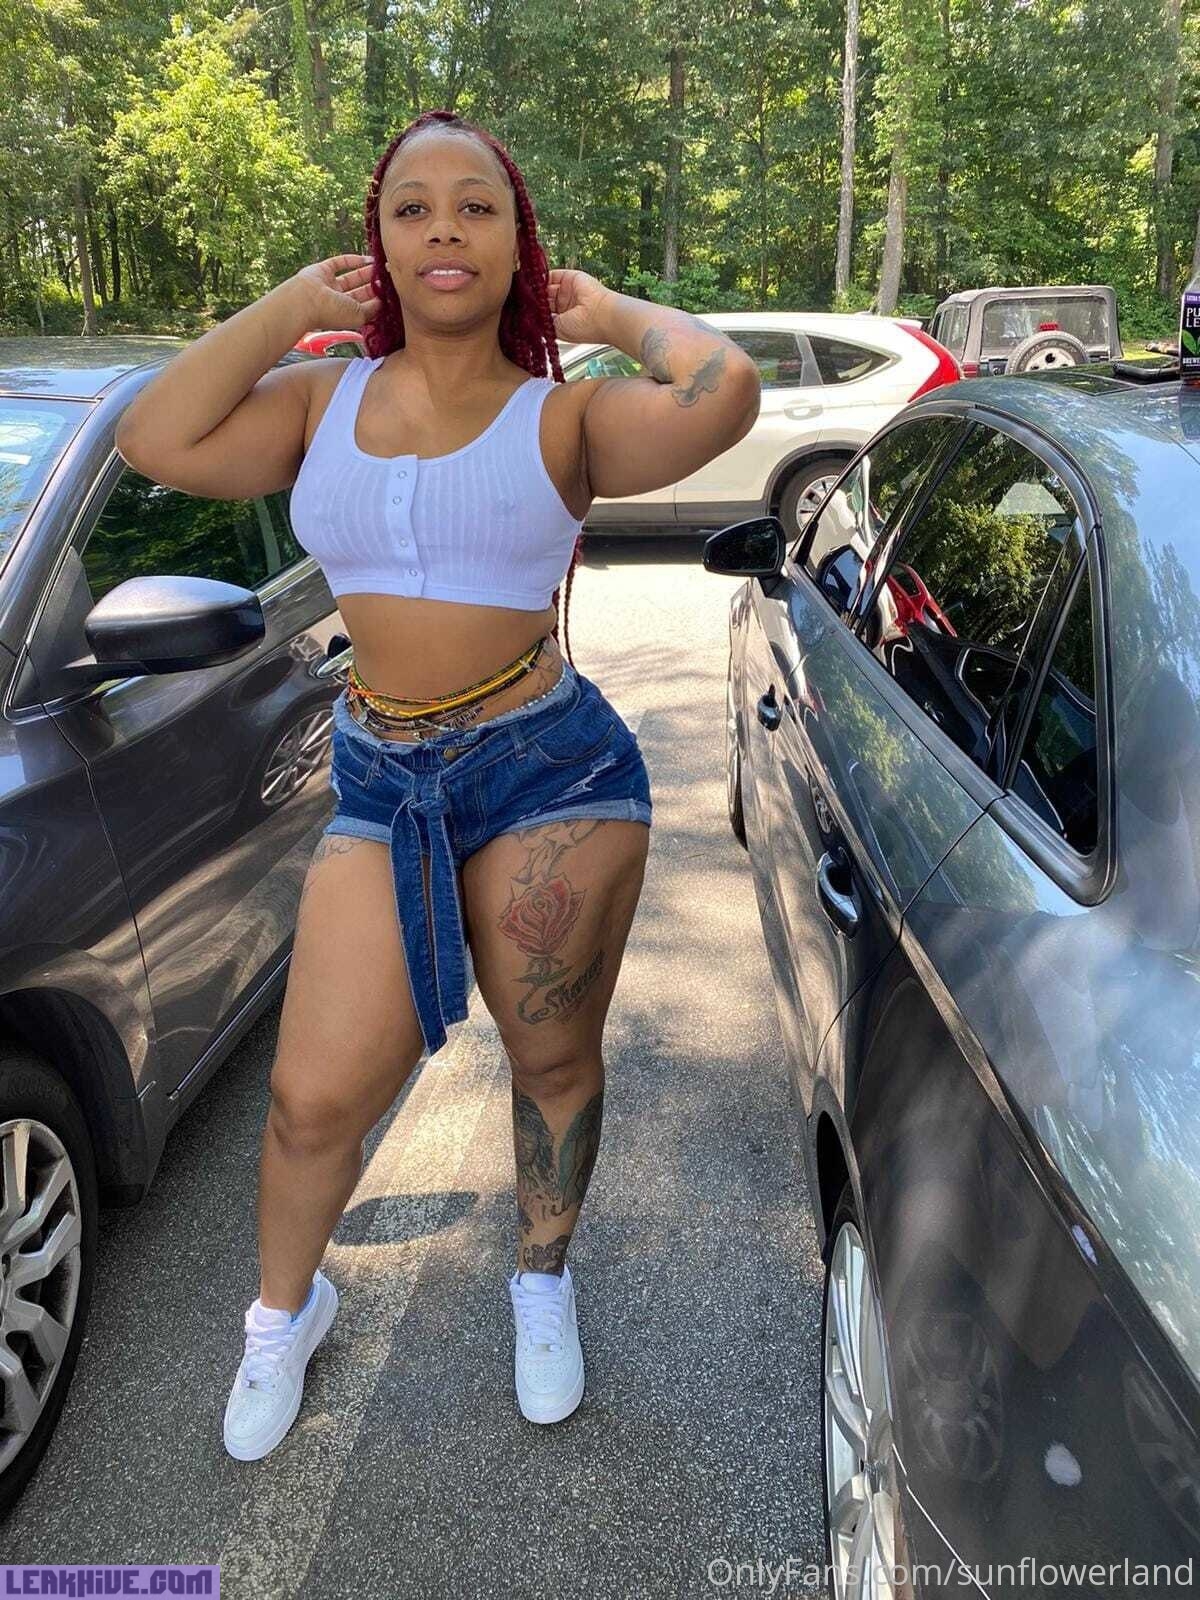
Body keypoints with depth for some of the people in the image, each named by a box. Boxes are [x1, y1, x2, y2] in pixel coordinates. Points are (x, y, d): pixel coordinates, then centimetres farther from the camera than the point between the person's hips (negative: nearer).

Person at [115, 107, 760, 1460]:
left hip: (552, 775, -2)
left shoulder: (564, 418, -3)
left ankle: (543, 1277, 44)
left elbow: (722, 396, -22)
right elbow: (156, 441, -8)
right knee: (315, 1096, 2)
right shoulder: (325, 400, 7)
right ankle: (286, 1307, 35)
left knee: (553, 1063, 14)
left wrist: (618, 315, -4)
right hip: (381, 787, 2)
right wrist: (294, 305, 0)